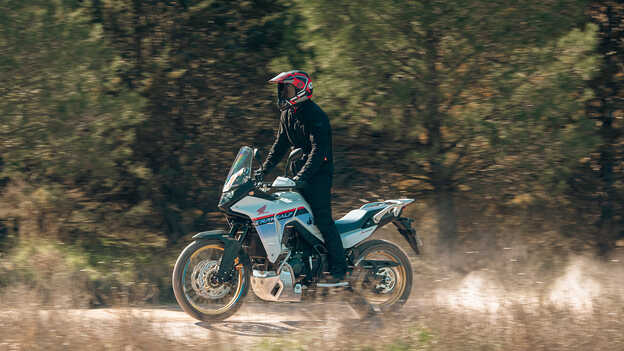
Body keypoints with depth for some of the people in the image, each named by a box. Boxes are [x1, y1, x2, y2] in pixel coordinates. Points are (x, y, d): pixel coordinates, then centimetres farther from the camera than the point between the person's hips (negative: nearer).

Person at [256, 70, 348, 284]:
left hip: (318, 172, -9)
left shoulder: (315, 115, -17)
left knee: (322, 220, -15)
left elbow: (319, 149, -25)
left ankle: (339, 270, -15)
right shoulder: (287, 114, 12)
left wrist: (303, 176, -34)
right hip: (300, 173, 9)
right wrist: (264, 169, 11)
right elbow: (280, 145, 20)